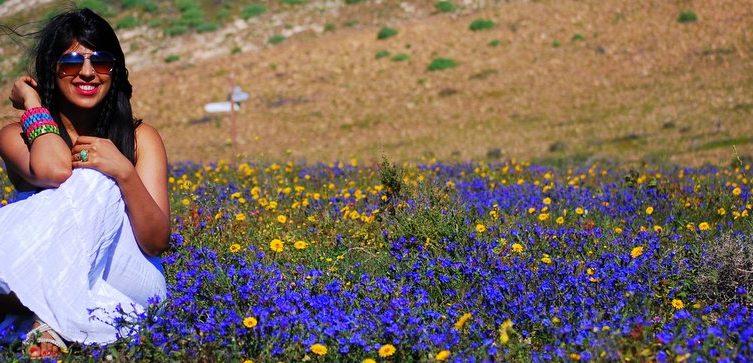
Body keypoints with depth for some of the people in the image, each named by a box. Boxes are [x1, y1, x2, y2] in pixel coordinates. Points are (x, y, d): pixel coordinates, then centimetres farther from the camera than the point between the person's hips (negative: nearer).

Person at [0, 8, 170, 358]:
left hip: (126, 282, 1)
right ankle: (49, 316, -34)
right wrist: (32, 101, -4)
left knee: (95, 178, -23)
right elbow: (53, 169, -22)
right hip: (48, 279, -1)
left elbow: (157, 242, -5)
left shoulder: (140, 137, 5)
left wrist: (124, 172, -21)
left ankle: (48, 316, -29)